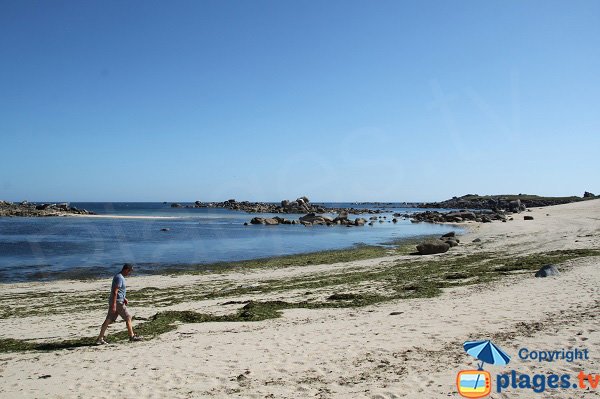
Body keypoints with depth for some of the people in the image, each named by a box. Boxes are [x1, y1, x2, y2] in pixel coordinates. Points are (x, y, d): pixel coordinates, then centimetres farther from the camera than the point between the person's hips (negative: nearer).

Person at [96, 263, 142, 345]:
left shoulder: (119, 276, 14)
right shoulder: (119, 278, -18)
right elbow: (115, 292, -23)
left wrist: (124, 298, 22)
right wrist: (114, 305, -24)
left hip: (114, 301, 9)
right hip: (117, 302, -9)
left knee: (109, 320, 8)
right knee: (128, 318, 1)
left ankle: (100, 339, 9)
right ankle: (132, 336, 10)